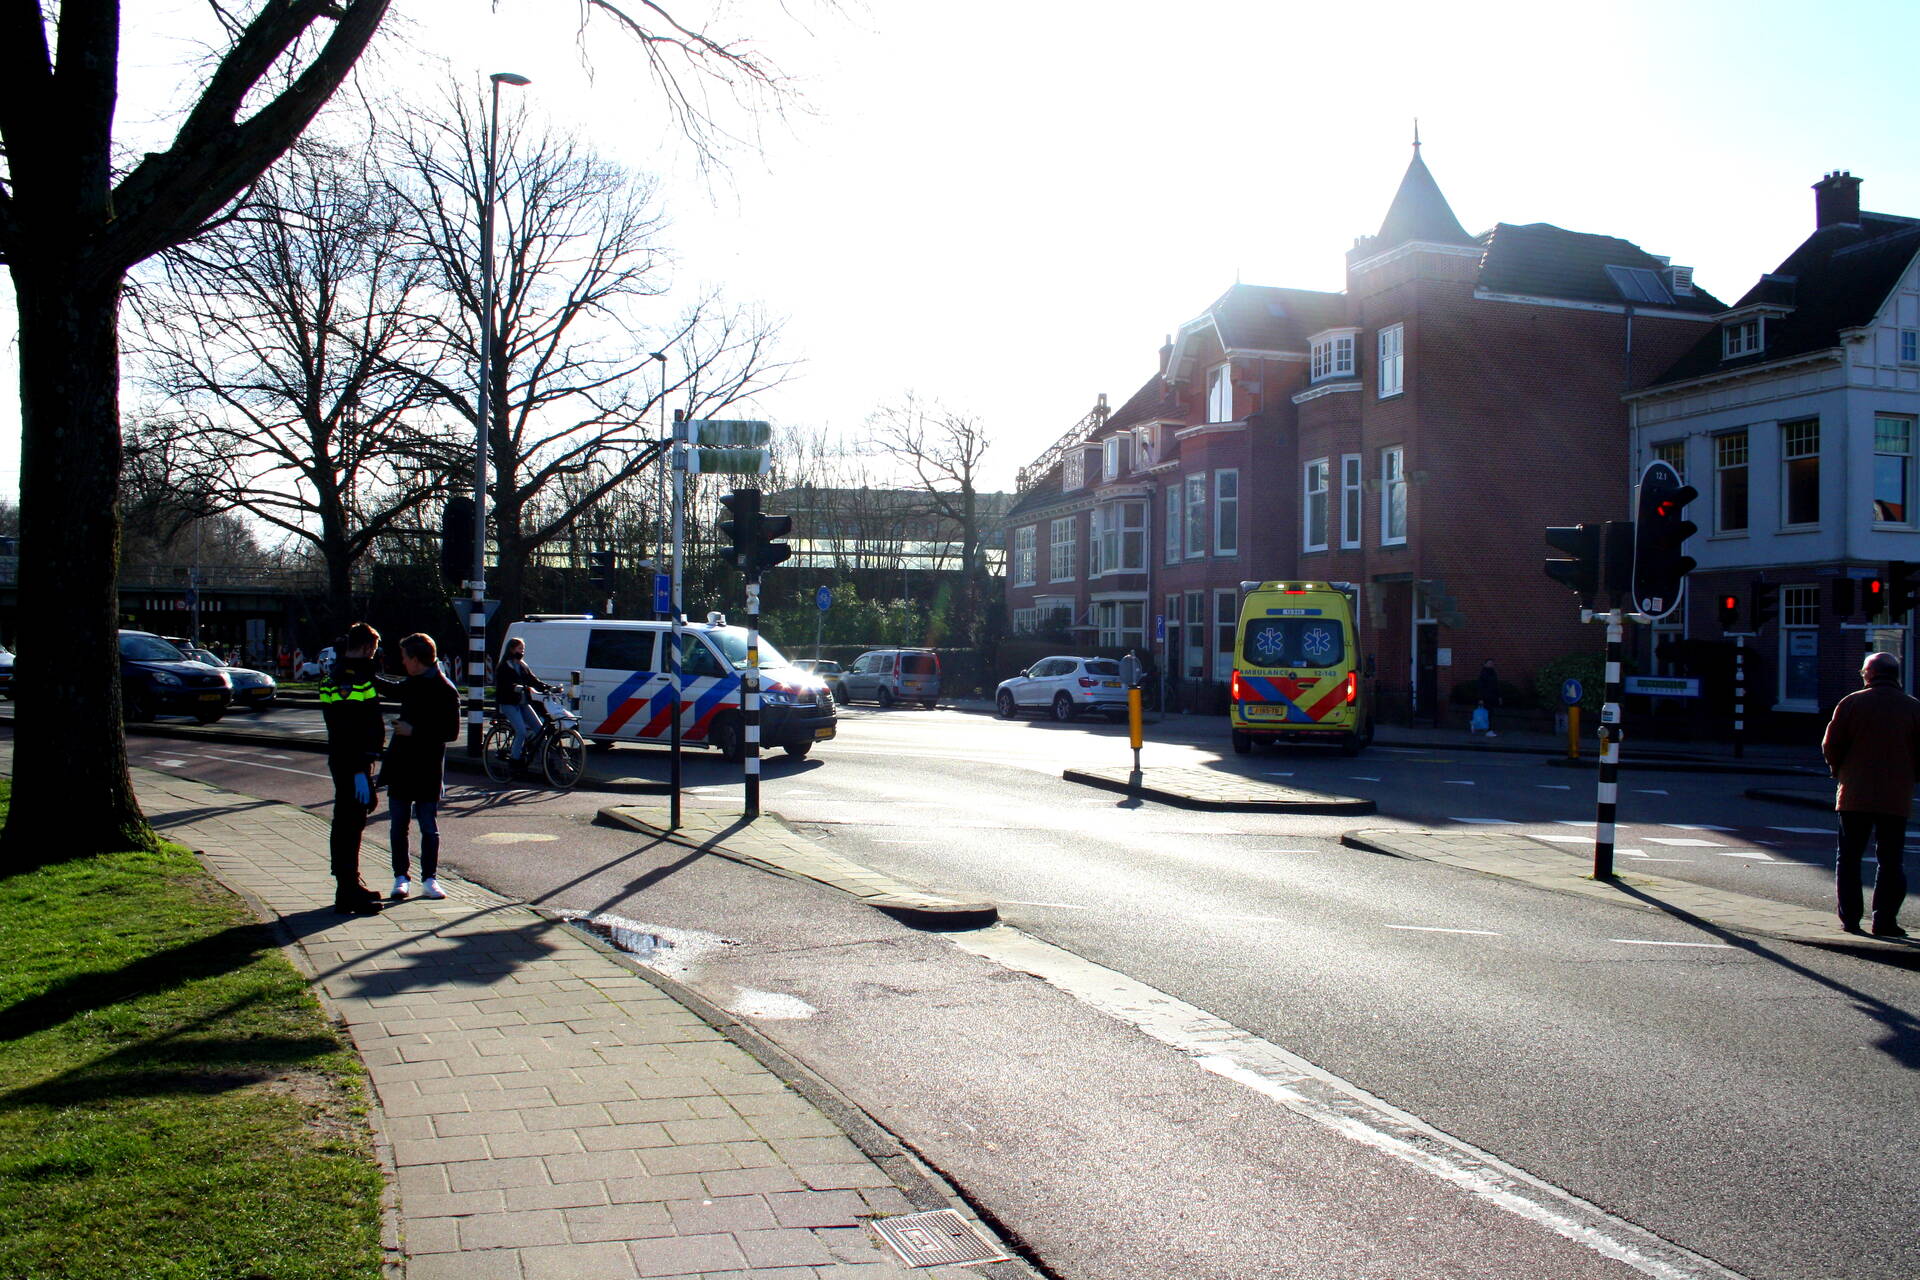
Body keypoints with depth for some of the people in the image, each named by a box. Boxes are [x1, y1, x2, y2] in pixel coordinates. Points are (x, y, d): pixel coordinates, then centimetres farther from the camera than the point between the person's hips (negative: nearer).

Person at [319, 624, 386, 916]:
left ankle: (350, 883, 30)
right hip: (353, 763, -11)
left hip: (342, 759, 11)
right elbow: (349, 731, -24)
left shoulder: (335, 673, 13)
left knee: (348, 823, 18)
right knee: (350, 824, -6)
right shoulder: (351, 680, -19)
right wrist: (359, 772, -25)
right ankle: (347, 894, -2)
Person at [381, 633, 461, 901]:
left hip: (427, 771, -7)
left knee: (429, 828, 1)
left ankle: (429, 879, 9)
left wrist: (414, 731, -18)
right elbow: (392, 690, 34)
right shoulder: (412, 683, 10)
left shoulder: (445, 691, -13)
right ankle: (401, 877, 14)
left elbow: (452, 732, -17)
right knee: (397, 826, 7)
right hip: (401, 765, 7)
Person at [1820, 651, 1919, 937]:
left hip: (1855, 795, 0)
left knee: (1849, 859, 9)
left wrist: (1839, 771, 15)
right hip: (1896, 797, 0)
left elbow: (1830, 746, -2)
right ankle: (1884, 920, 0)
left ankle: (1850, 919, 7)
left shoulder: (1852, 703, -3)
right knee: (1891, 861, 6)